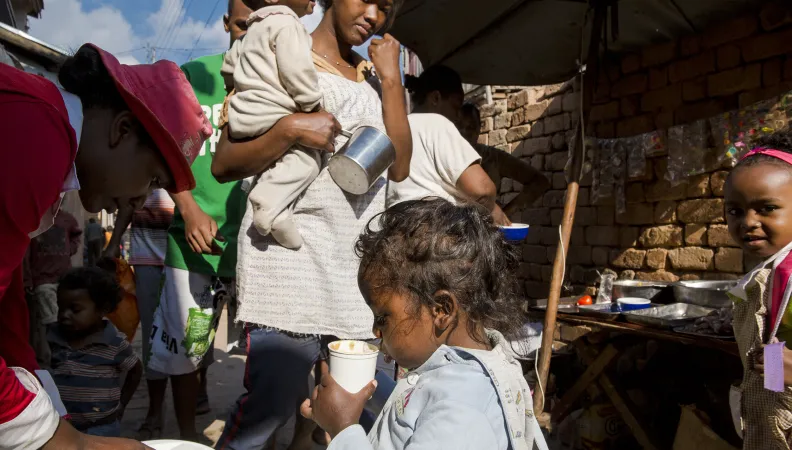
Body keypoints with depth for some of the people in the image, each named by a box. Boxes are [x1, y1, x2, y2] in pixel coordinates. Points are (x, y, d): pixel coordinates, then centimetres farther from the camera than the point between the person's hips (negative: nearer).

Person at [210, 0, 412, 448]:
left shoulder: (375, 77, 17)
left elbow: (399, 167, 5)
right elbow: (223, 164, -3)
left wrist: (391, 78, 2)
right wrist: (289, 128, -19)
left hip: (362, 262, 5)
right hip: (290, 255, -5)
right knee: (273, 402, -7)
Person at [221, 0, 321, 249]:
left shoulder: (256, 29, 26)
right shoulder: (286, 23, -5)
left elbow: (229, 66, 34)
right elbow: (298, 71, -15)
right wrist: (314, 105, -4)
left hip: (245, 115, 10)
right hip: (265, 115, -10)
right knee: (308, 156, -18)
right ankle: (271, 203, -34)